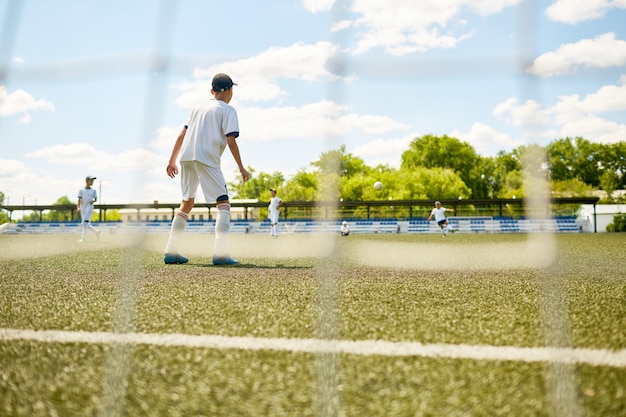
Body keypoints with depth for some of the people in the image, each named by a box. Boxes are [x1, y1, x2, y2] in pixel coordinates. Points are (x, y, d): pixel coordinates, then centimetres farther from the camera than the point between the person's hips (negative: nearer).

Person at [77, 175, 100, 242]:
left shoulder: (93, 191, 10)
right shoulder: (81, 190, 8)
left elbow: (96, 199, 16)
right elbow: (79, 200, 1)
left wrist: (93, 201, -8)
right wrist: (78, 208, -13)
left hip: (89, 208, -2)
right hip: (83, 209, 2)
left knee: (85, 222, -18)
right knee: (86, 225, 4)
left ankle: (84, 238, -17)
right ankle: (96, 231, 25)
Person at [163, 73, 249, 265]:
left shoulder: (199, 107, 24)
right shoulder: (227, 110, 5)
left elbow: (182, 135, 19)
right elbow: (231, 141, -7)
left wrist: (172, 161, 21)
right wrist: (241, 168, -2)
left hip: (186, 157, 7)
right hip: (206, 158, -7)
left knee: (187, 203, 17)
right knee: (223, 203, -4)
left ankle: (171, 252, 18)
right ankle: (219, 253, -18)